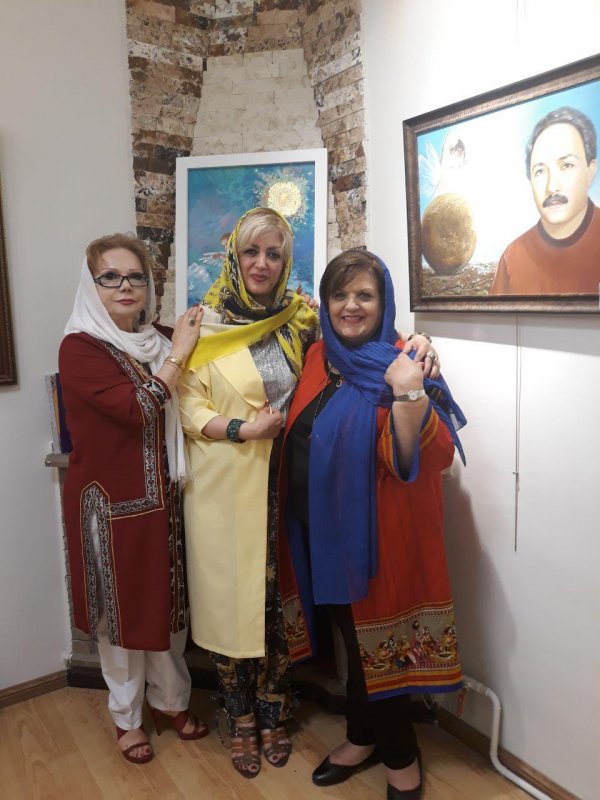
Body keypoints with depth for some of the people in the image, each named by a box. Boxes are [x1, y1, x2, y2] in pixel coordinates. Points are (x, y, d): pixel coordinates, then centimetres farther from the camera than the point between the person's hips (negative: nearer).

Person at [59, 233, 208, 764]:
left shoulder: (162, 339, 4)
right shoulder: (79, 348, -12)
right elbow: (138, 408, -23)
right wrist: (178, 355, -15)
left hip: (164, 495, 5)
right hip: (111, 500, -5)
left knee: (170, 601, 17)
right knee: (122, 608, 11)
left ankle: (170, 700, 39)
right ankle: (128, 717, 34)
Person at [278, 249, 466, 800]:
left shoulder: (397, 365, -14)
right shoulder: (319, 357, 6)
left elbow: (414, 458, -27)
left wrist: (408, 396, -41)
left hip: (372, 531, -6)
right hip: (319, 529, 6)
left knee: (375, 640, 9)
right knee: (353, 637, 20)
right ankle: (365, 738, 43)